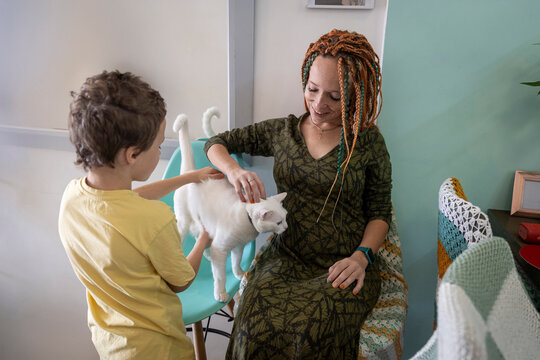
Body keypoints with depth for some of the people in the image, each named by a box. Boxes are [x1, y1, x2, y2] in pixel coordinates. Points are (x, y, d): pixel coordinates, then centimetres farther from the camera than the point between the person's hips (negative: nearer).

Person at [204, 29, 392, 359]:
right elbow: (217, 143, 13)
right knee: (257, 329, -28)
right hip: (287, 257, 2)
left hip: (344, 266, -1)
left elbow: (380, 211, 6)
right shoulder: (283, 131, 7)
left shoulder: (368, 141, 0)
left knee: (312, 331, -32)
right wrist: (234, 170, -9)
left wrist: (362, 256, -11)